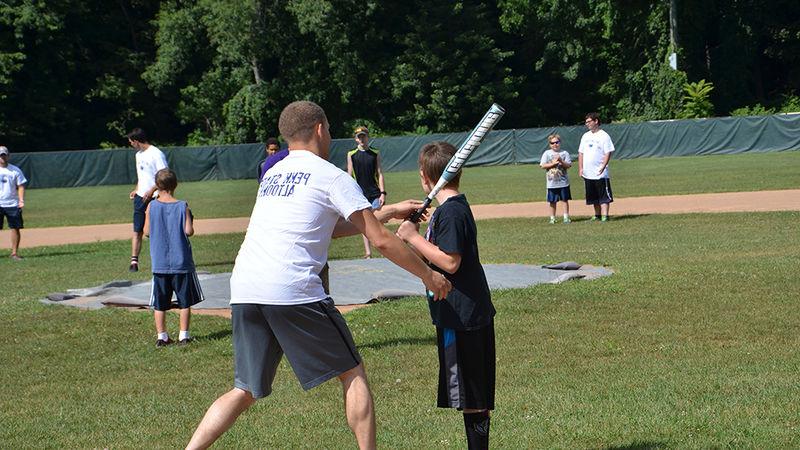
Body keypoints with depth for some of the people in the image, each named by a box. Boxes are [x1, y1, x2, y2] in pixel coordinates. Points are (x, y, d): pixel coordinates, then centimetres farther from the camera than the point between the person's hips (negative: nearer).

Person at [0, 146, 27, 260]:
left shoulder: (15, 170, 6)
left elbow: (21, 186, 5)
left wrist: (21, 200, -8)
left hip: (13, 204, 1)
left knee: (15, 228, -1)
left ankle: (14, 253, 6)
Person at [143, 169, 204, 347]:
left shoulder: (152, 206, -4)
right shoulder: (182, 206, -7)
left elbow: (147, 231, 0)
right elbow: (189, 231, -13)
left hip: (159, 264, 1)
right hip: (181, 262, -1)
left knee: (159, 303, 9)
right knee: (185, 301, 9)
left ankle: (161, 336, 9)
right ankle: (184, 335, 8)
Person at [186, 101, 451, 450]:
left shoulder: (272, 174, 25)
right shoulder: (330, 175, 3)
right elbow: (380, 240, 0)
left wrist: (389, 211, 36)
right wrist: (428, 275, 12)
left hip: (243, 290, 7)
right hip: (292, 290, -6)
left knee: (245, 391, 14)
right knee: (352, 374, 8)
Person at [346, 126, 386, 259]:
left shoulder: (375, 153, 4)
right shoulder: (351, 154, 4)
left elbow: (379, 173, 4)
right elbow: (349, 176, 6)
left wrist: (383, 193, -4)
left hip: (375, 193, -1)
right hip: (360, 195, 1)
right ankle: (368, 253, 9)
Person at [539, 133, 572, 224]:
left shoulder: (564, 153, 2)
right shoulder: (547, 153, 2)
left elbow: (569, 165, -4)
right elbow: (542, 166, -5)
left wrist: (561, 161, -20)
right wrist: (553, 163, -13)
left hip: (563, 182, 0)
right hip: (552, 182, 0)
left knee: (565, 199, 4)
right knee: (552, 201, 6)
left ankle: (566, 217, 11)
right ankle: (552, 218, 14)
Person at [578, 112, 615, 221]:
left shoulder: (604, 136, -6)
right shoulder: (585, 136, 13)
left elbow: (608, 153, -10)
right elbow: (581, 153, 15)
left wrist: (603, 166, -23)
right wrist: (580, 168, 6)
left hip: (600, 173, -6)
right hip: (587, 173, 6)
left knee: (604, 196, -6)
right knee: (593, 196, 12)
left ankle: (605, 216, -7)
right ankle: (597, 215, 21)